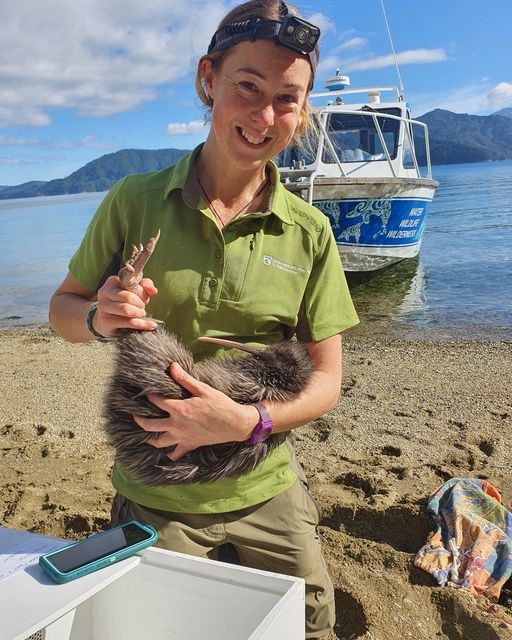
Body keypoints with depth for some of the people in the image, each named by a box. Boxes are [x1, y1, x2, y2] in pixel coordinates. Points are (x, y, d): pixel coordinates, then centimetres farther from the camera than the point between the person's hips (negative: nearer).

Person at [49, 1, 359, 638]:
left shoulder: (309, 232, -6)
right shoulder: (134, 200, -7)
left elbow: (325, 381, -4)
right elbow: (62, 308, 4)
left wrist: (246, 421, -21)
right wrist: (99, 317, -19)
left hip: (267, 492, 2)